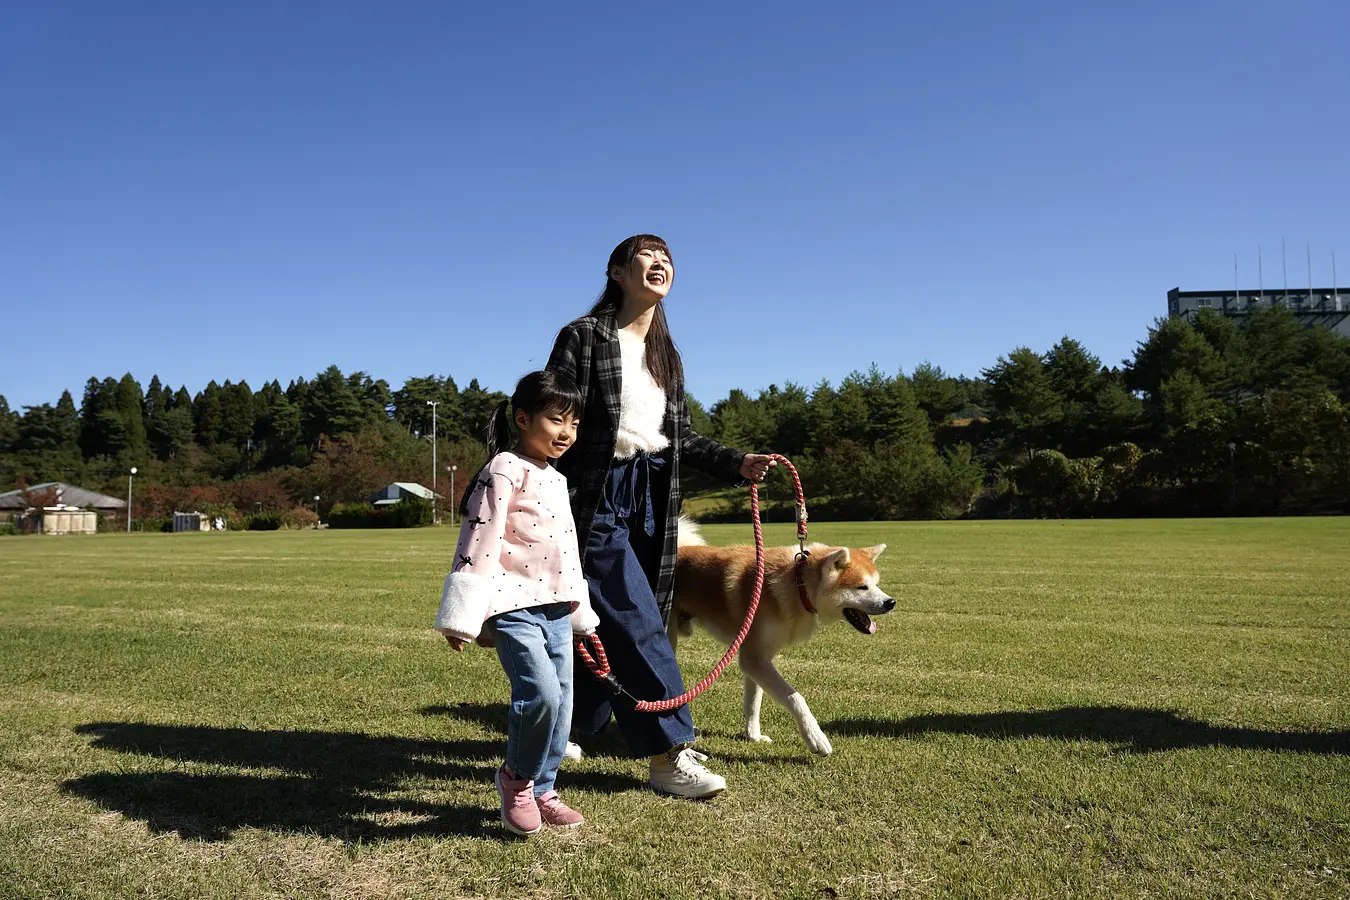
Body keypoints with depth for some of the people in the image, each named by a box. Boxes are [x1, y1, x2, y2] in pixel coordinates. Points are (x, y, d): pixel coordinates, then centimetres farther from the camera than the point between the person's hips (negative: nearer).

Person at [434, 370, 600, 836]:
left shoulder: (555, 480, 18)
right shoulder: (505, 471, -8)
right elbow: (479, 542, -14)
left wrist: (580, 613, 28)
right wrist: (462, 617, -17)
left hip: (556, 608, 8)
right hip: (514, 606, -8)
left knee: (561, 703, 9)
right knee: (541, 692, -21)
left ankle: (540, 790, 25)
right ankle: (516, 777, 5)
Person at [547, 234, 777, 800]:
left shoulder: (665, 352, 16)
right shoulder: (584, 336, -4)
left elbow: (682, 437, 16)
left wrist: (738, 465, 3)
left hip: (651, 498, 7)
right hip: (597, 496, -7)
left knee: (607, 624, 10)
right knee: (634, 623, -9)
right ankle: (670, 755, -3)